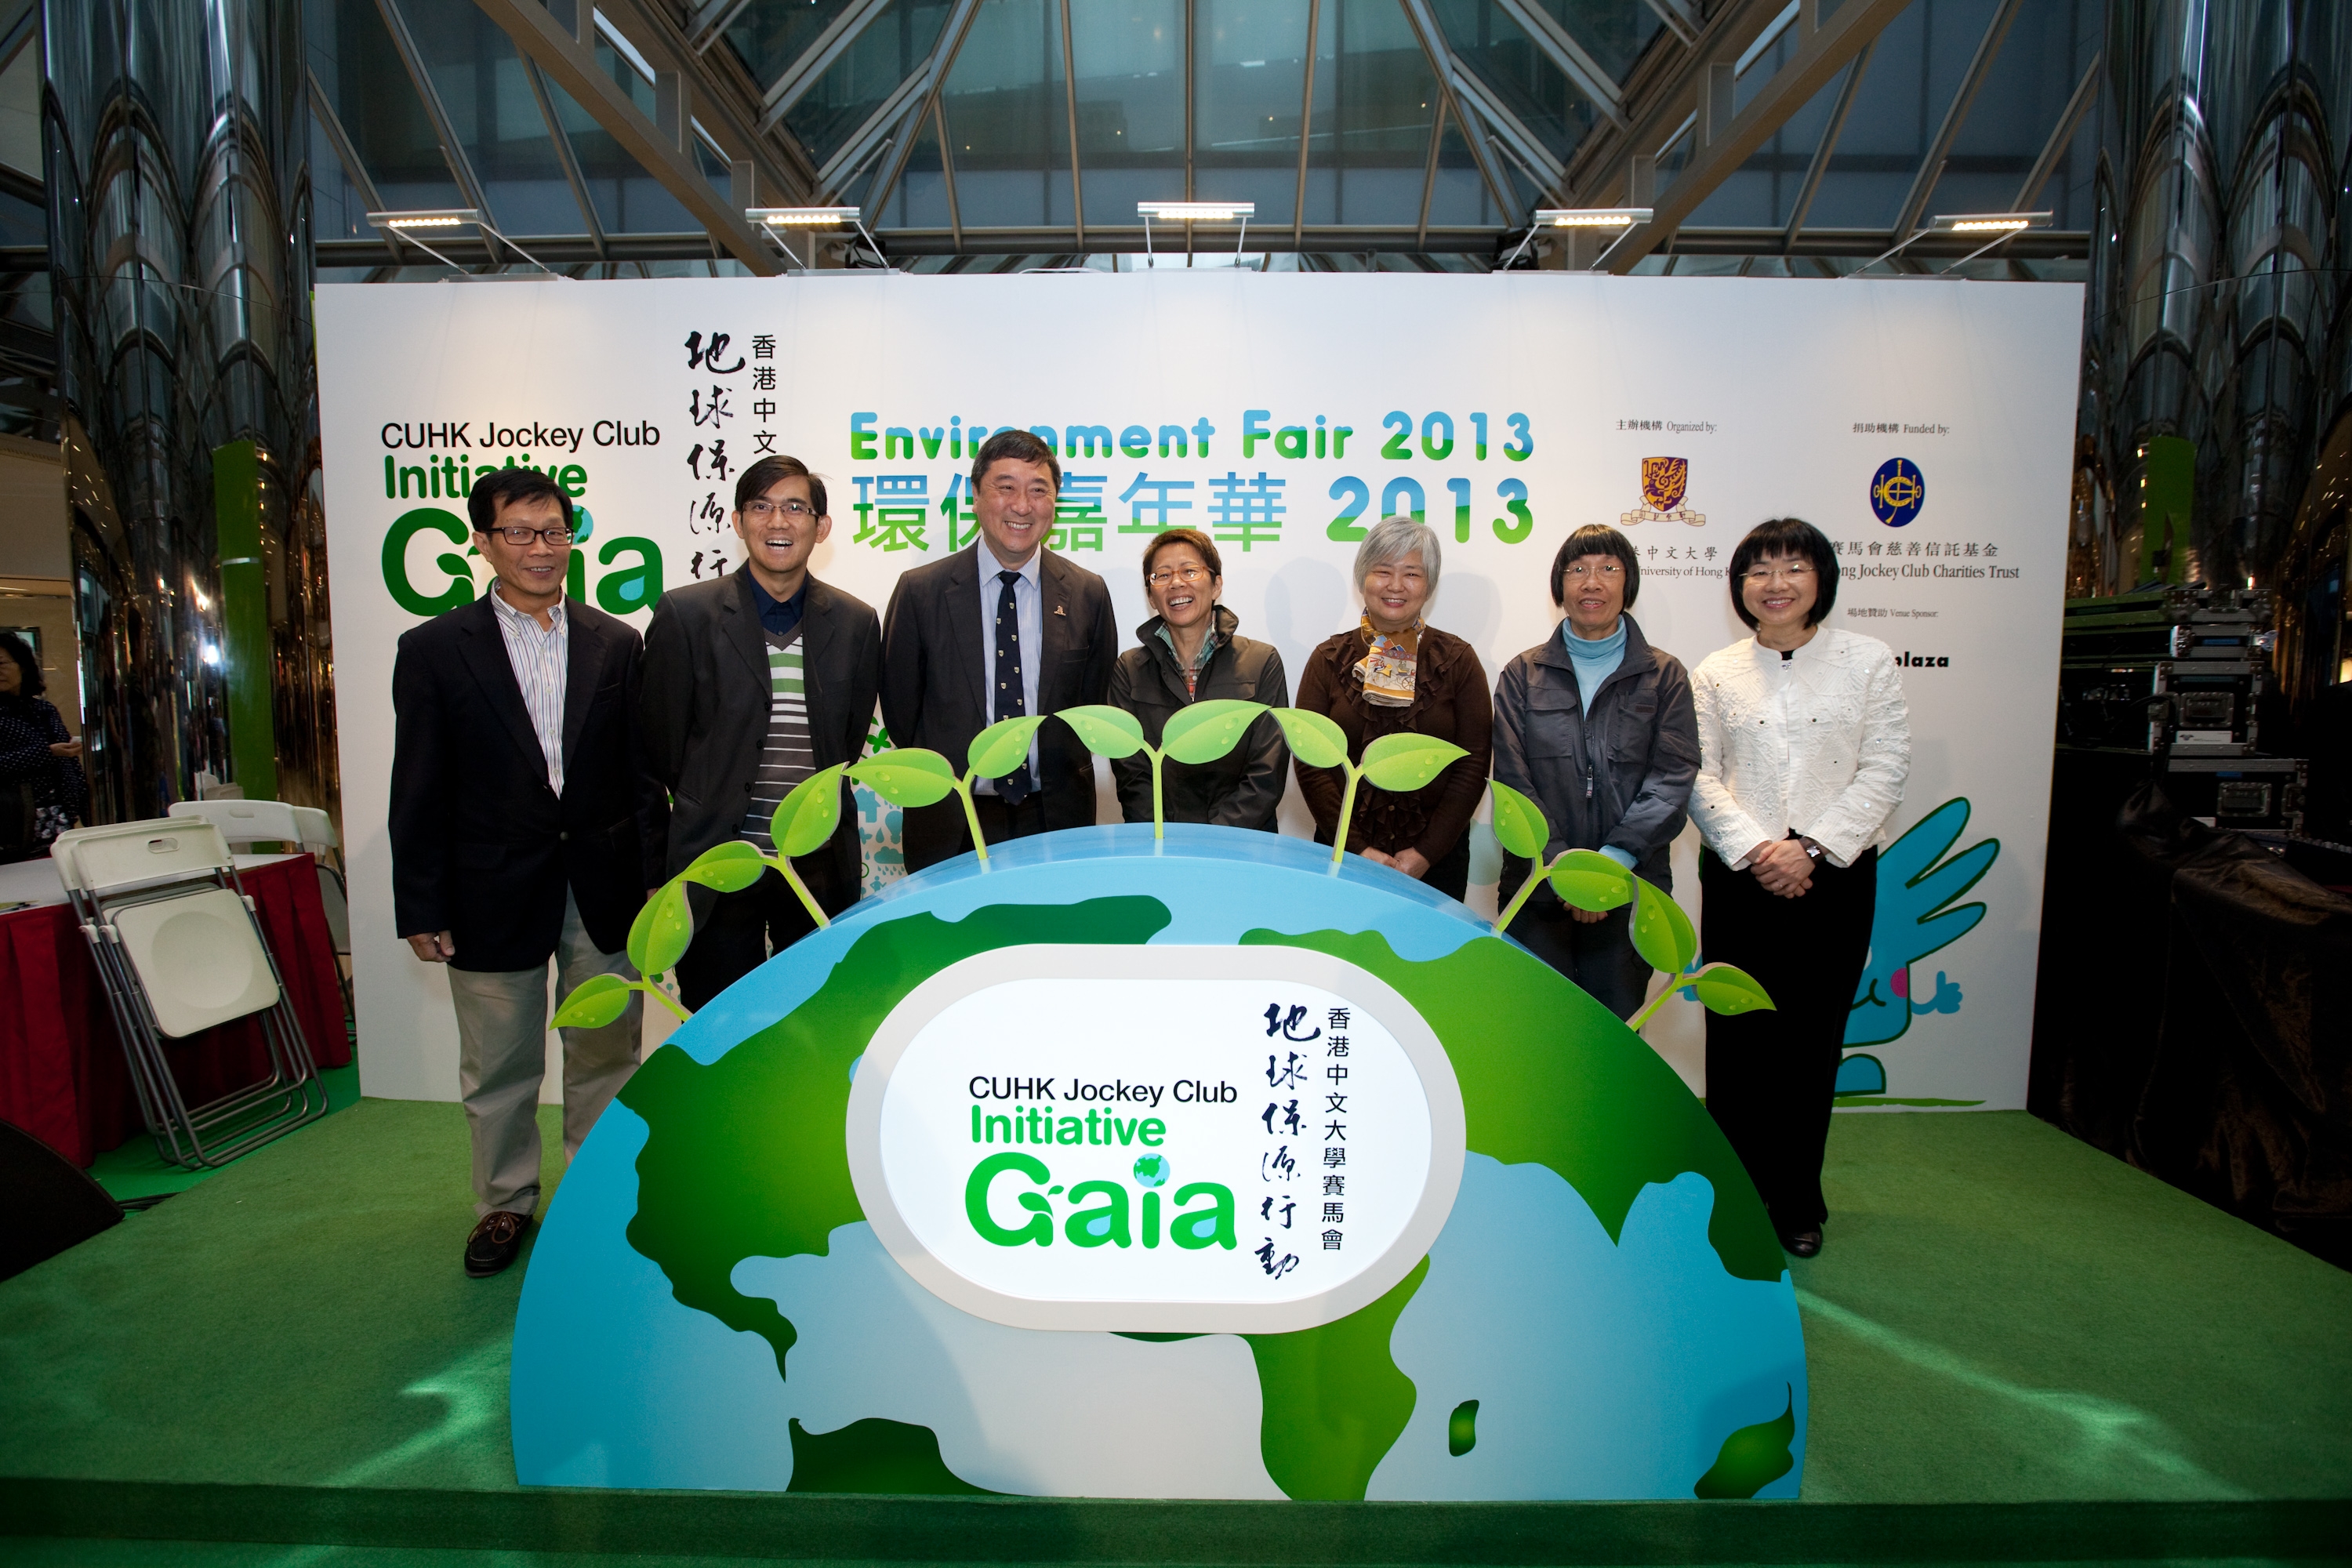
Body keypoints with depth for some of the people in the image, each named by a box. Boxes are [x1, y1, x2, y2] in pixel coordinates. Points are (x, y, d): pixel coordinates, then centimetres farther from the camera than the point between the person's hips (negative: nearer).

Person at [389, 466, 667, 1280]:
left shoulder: (615, 643, 5)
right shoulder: (434, 649, -1)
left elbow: (641, 770, 5)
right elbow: (419, 792, -1)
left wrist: (653, 876, 1)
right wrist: (420, 907, -3)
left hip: (603, 891, 2)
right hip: (495, 895, -1)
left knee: (606, 1059, 14)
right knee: (499, 1072, 13)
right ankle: (504, 1203, 34)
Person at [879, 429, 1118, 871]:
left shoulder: (1088, 594, 0)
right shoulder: (920, 592, -5)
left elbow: (1095, 703, 8)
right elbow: (900, 707, 2)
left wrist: (1063, 775, 3)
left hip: (1058, 822, 2)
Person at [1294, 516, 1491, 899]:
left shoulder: (1458, 660, 1)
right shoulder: (1329, 659, 1)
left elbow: (1473, 766, -3)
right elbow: (1310, 763, -3)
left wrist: (1426, 853, -11)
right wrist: (1358, 848, -11)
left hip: (1435, 862, 0)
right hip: (1344, 853, 0)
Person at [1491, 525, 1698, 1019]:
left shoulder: (1665, 676, 8)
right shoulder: (1523, 675, 8)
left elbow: (1673, 779, -2)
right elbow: (1513, 781, 0)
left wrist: (1613, 861, -16)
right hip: (1538, 890, 0)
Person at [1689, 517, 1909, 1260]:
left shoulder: (1868, 660, 5)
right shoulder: (1715, 673, 7)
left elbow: (1884, 771, -2)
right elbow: (1700, 777, 2)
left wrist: (1810, 847, -12)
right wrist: (1754, 850, -13)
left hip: (1836, 878, 0)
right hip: (1737, 878, 1)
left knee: (1811, 1043, 6)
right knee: (1737, 1039, 3)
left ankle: (1797, 1202, 23)